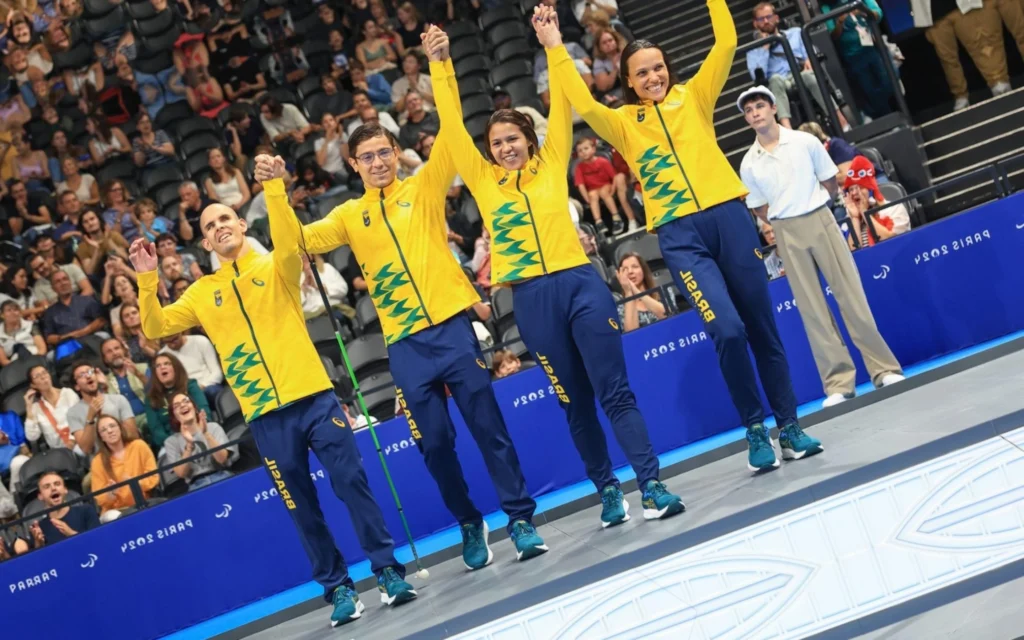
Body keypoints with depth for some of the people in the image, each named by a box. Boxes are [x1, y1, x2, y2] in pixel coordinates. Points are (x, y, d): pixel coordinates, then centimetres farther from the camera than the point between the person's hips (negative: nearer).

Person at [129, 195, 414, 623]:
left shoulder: (276, 267, 6)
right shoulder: (202, 293, 12)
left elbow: (290, 241, -16)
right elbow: (156, 327, 8)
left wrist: (273, 189, -25)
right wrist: (147, 279, -4)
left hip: (314, 397, -2)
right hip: (265, 416, 2)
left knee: (353, 483, -5)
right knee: (302, 509, 6)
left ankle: (387, 571, 3)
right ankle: (338, 588, 15)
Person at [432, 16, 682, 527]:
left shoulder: (551, 165, 9)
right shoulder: (483, 180, 9)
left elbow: (561, 105, 4)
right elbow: (451, 124, 7)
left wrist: (552, 44, 2)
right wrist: (438, 66, 3)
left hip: (580, 283, -1)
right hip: (532, 299, 1)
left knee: (614, 391, -4)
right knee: (575, 402, 9)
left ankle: (650, 484, -5)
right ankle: (607, 489, 19)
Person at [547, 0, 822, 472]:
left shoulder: (693, 96, 12)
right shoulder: (623, 122, 9)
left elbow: (726, 45, 2)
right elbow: (583, 104, -8)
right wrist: (556, 48, -9)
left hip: (728, 216, 2)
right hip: (679, 236, -1)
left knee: (762, 326, 6)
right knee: (727, 329, -15)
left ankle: (788, 424, 19)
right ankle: (755, 430, 1)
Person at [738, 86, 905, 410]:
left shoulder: (805, 141, 0)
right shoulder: (749, 164, 2)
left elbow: (831, 184, 8)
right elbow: (760, 209, 9)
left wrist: (811, 209, 4)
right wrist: (786, 223, -1)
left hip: (821, 221, -1)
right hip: (786, 234, 1)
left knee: (851, 295, -1)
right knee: (812, 309, 0)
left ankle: (884, 368, 5)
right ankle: (839, 382, 3)